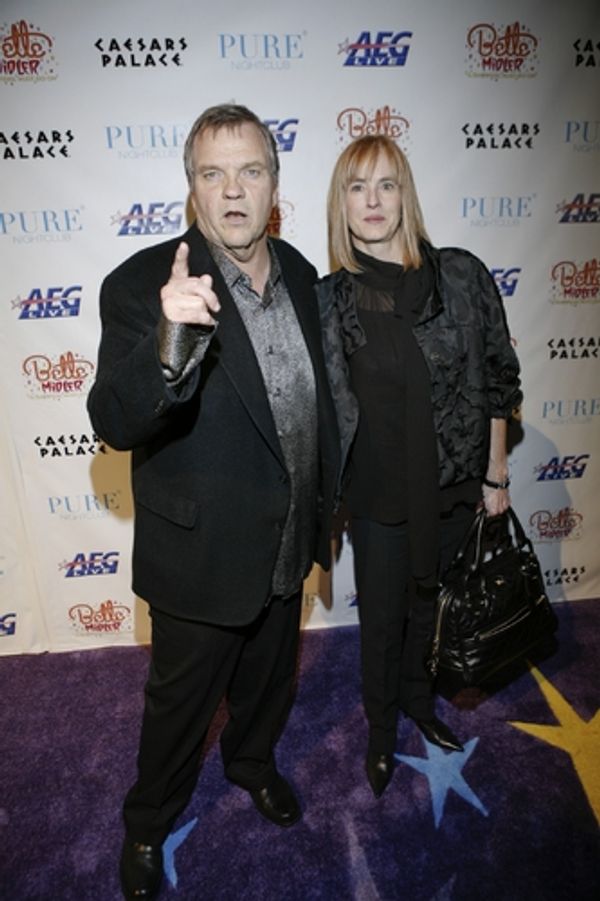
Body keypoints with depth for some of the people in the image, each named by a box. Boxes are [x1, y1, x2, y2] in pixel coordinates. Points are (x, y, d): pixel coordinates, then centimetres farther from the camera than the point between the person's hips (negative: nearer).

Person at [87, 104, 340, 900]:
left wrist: (326, 502, 13)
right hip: (201, 553, -5)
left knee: (269, 676, 28)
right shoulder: (143, 284, -19)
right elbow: (114, 424, -28)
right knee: (181, 699, 19)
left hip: (286, 543, 6)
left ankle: (253, 762, 61)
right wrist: (169, 348, -48)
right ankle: (150, 821, 51)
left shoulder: (299, 272, -1)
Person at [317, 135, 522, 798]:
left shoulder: (462, 275, -7)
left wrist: (495, 476, 1)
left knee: (428, 602, 22)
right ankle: (381, 731, 44)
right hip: (379, 493, -1)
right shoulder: (329, 299, -7)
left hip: (453, 486, 1)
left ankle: (417, 698, 52)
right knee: (382, 618, 15)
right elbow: (322, 403, -2)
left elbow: (495, 380, -1)